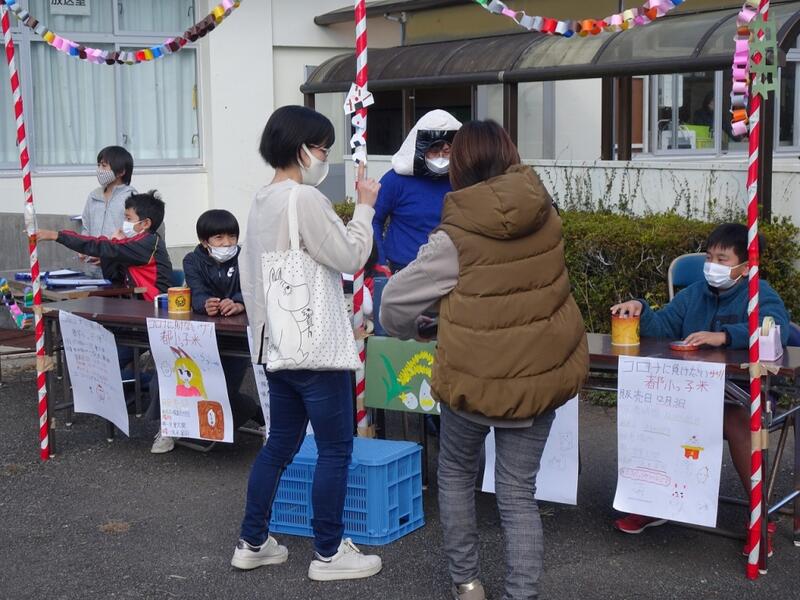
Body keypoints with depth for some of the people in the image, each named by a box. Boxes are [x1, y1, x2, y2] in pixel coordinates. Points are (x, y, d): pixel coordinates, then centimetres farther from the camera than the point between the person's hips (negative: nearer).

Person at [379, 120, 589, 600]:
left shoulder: (456, 236, -15)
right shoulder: (544, 213, -4)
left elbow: (397, 299, -7)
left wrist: (407, 328, 14)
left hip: (476, 377, -3)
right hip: (541, 370, 3)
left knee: (457, 473, 22)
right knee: (519, 493, 10)